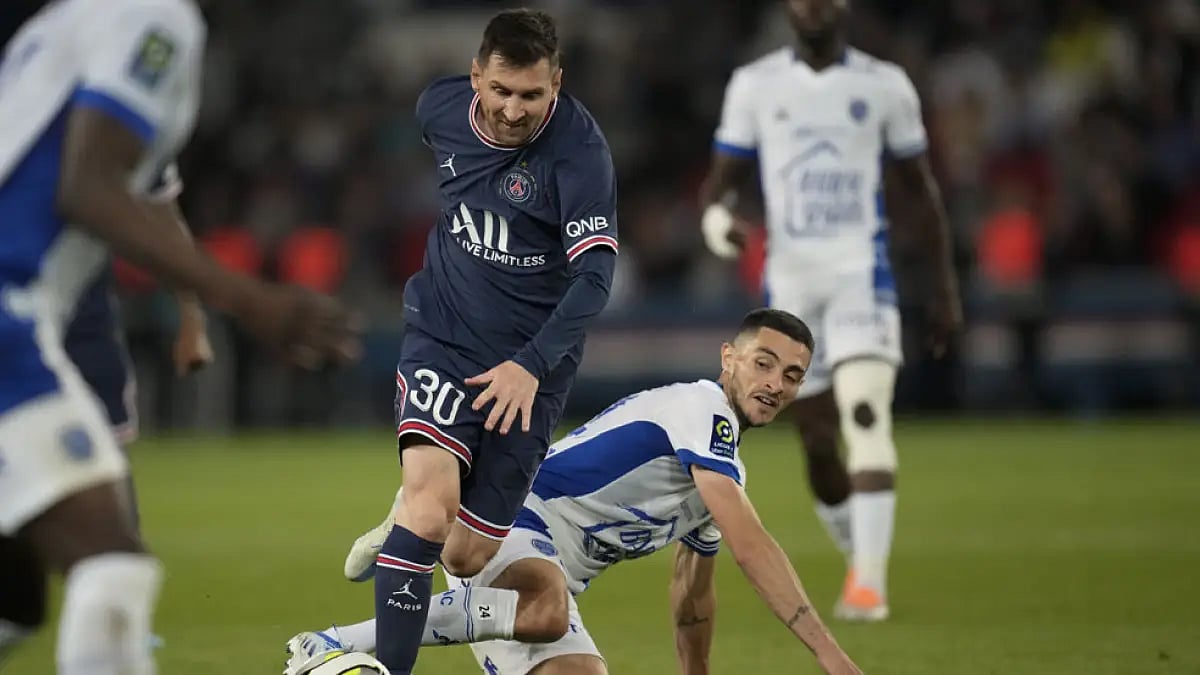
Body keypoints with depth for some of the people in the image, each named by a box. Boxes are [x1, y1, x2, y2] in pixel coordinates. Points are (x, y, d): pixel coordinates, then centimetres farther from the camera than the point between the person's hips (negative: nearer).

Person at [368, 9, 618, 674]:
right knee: (431, 504, -25)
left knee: (467, 558, 0)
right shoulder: (439, 107, -5)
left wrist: (532, 365, -39)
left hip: (527, 366, -1)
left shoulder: (578, 151, -19)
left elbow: (595, 277, -26)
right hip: (440, 338, 1)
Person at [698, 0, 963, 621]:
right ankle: (862, 560, 28)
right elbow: (723, 178, 7)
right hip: (790, 278, 2)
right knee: (817, 444, 6)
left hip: (861, 272, -2)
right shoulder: (755, 85, 5)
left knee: (866, 417, -21)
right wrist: (716, 216, -18)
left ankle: (869, 584, -26)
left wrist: (945, 288, 10)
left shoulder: (884, 85, 4)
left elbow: (919, 189, 12)